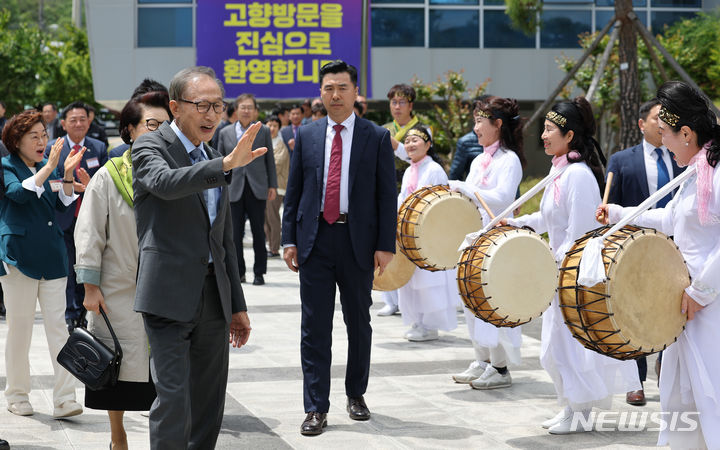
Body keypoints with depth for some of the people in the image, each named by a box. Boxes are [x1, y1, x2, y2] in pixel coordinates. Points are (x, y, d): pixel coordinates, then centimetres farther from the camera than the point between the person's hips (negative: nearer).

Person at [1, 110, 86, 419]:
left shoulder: (49, 165, 16)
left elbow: (63, 204, 8)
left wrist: (67, 174, -7)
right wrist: (49, 168, -27)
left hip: (51, 255, 4)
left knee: (57, 327, -2)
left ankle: (64, 400, -6)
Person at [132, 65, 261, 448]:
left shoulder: (213, 160, 18)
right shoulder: (150, 147, -3)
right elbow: (165, 182, -28)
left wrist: (237, 305, 20)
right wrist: (226, 164, -41)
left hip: (213, 296, 7)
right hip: (170, 296, -7)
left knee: (209, 402, 10)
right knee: (173, 400, -12)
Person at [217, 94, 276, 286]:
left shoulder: (263, 131, 7)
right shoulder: (225, 133, 8)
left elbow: (270, 160, 8)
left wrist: (272, 186, 3)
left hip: (257, 189, -1)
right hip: (234, 189, 1)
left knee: (258, 232, 2)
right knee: (235, 233, 0)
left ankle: (259, 272, 9)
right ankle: (238, 272, 10)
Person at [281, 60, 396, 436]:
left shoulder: (377, 137, 1)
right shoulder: (306, 136, 7)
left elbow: (387, 195, 0)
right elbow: (293, 191, 9)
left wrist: (385, 245, -6)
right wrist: (289, 239, 1)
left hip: (358, 240, -1)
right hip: (315, 239, 1)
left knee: (358, 322, 11)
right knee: (315, 326, 0)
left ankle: (356, 394, 27)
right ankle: (316, 408, 3)